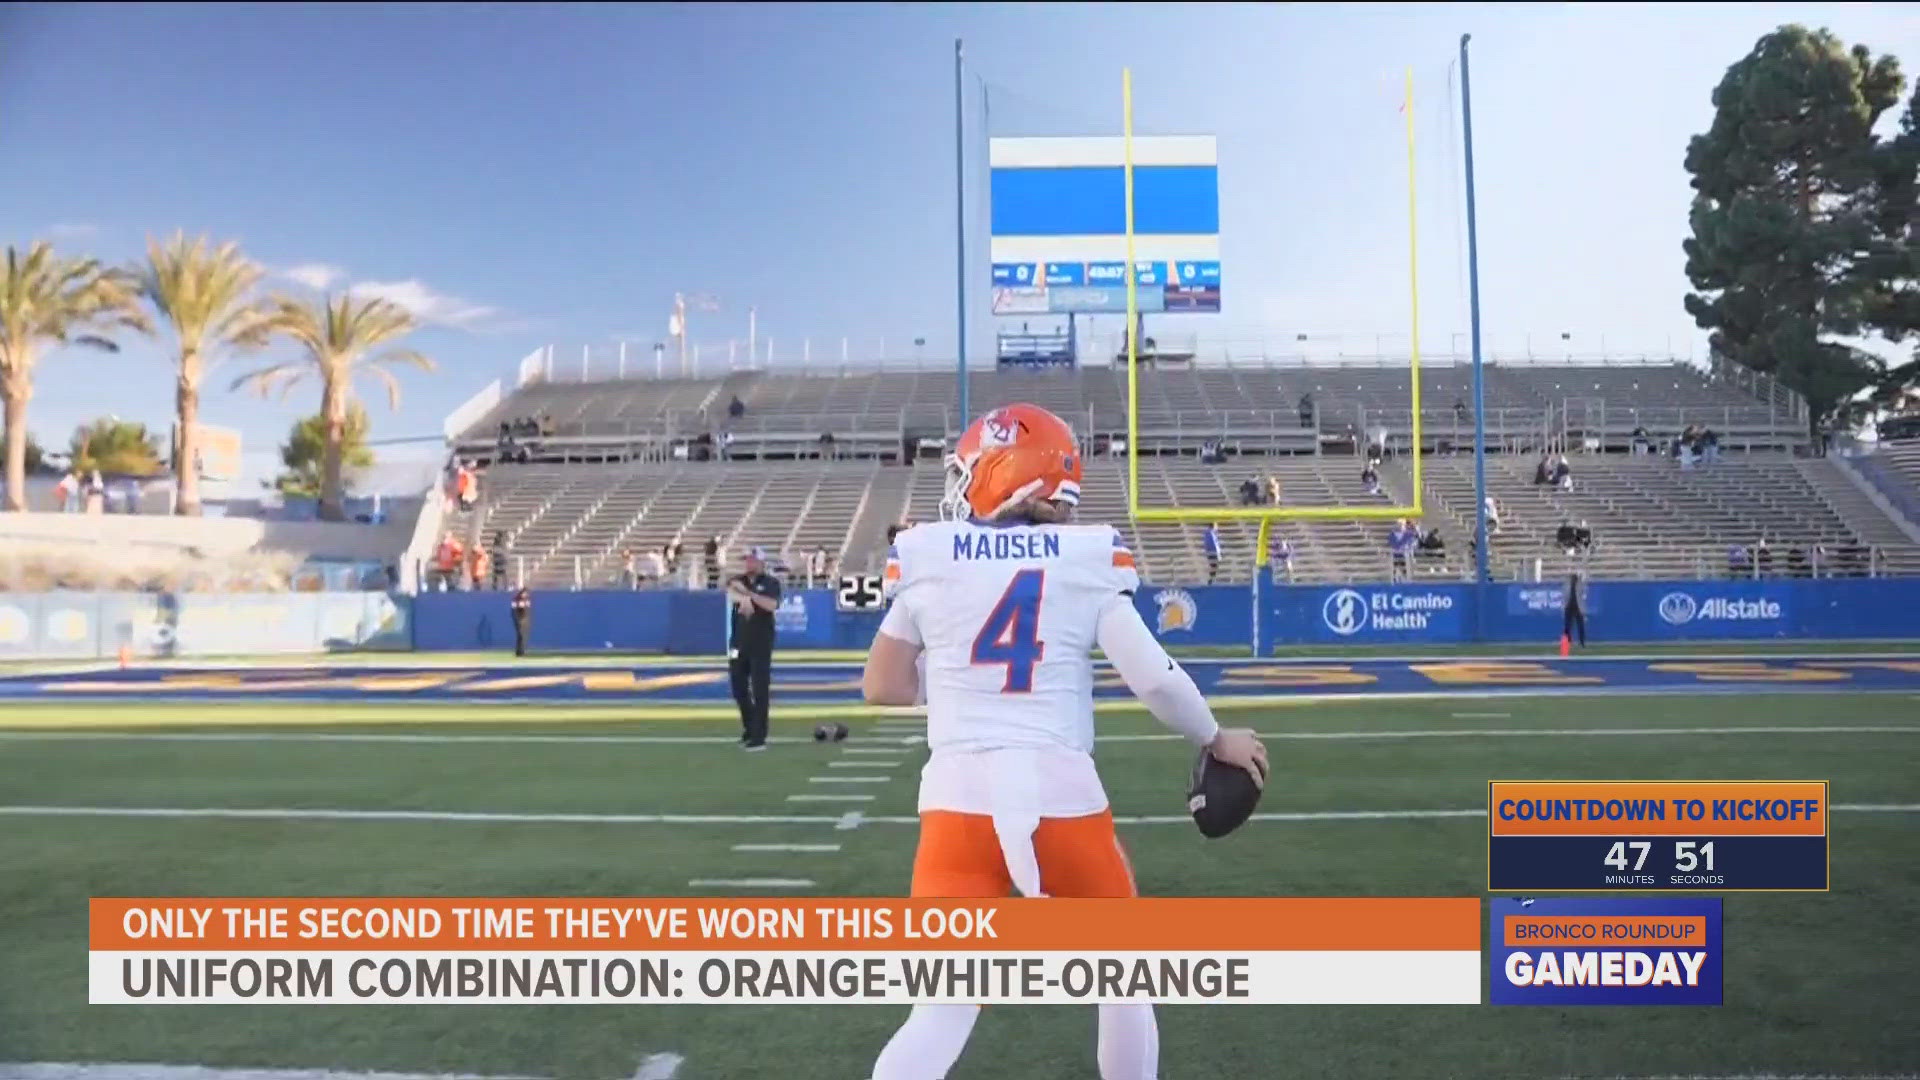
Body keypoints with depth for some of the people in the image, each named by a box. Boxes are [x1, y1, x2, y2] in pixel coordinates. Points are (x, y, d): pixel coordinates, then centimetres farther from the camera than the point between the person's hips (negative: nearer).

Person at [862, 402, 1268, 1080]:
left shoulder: (928, 559, 3)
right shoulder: (1086, 558, -1)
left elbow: (881, 686, 13)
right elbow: (1156, 681, -3)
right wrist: (1217, 741, 14)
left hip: (960, 796, 1)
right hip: (1061, 793, 0)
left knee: (942, 1011, 7)